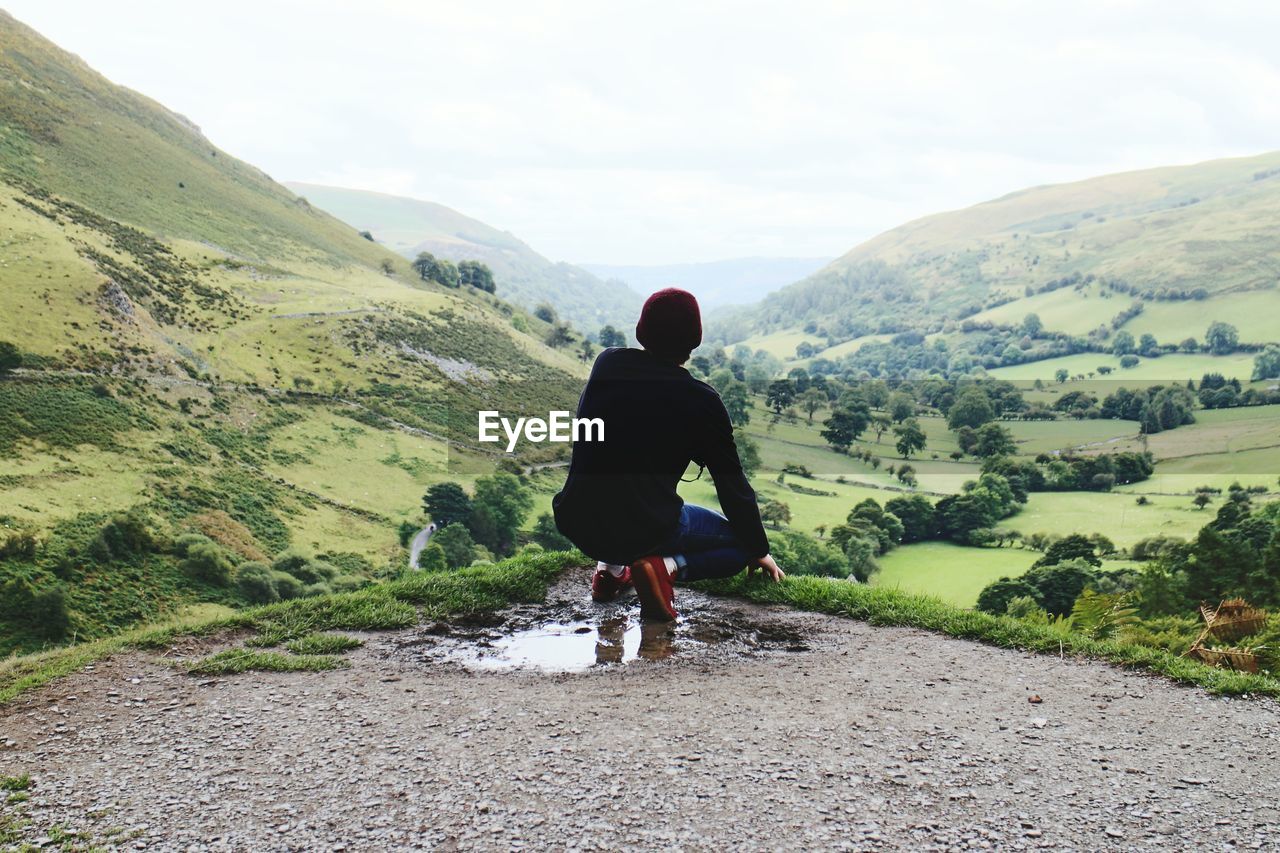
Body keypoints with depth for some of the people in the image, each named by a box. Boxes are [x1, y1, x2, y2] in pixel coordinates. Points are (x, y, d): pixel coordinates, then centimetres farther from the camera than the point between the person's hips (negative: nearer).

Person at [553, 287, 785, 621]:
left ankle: (612, 566, 15)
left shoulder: (606, 363, 1)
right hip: (648, 529, -5)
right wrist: (759, 550, 15)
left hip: (577, 524, 5)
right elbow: (732, 484, 0)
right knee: (740, 544, 17)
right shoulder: (700, 400, -9)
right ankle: (667, 566, -8)